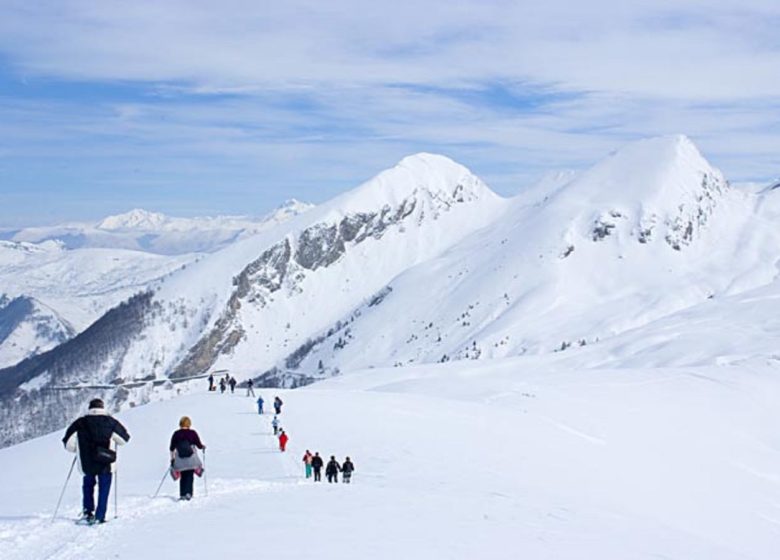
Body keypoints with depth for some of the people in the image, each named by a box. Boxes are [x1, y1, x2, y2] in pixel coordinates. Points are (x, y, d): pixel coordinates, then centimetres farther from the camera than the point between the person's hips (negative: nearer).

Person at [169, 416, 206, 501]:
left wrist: (172, 458, 15)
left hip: (180, 461, 2)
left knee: (183, 477, 13)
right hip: (191, 460, -2)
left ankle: (182, 495, 7)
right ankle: (188, 493, -11)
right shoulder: (192, 433, -5)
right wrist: (203, 447, 21)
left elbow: (172, 448, 2)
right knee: (190, 476, 4)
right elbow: (199, 445, -2)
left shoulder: (176, 434, 0)